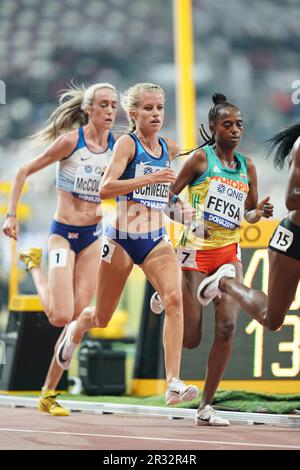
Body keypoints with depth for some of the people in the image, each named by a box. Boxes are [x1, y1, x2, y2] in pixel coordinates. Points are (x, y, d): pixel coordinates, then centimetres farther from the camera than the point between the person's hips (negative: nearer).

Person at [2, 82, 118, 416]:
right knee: (61, 316, -15)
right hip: (63, 234, -4)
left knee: (77, 318, -2)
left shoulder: (118, 146, 2)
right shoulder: (70, 140, -12)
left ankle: (49, 394, 8)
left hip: (94, 237, 4)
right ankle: (33, 265, 16)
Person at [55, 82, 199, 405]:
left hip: (156, 240, 4)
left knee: (174, 299, -24)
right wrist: (148, 179, -33)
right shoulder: (127, 143, -9)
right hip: (122, 239, -4)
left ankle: (174, 384, -29)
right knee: (101, 318, 12)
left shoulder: (170, 148, 8)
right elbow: (105, 187, -24)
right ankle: (75, 329, 51)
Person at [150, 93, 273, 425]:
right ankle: (166, 297, 35)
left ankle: (206, 407, -4)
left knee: (227, 326, -13)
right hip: (196, 249, -4)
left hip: (229, 252, 4)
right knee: (191, 340, -1)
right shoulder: (201, 158, -5)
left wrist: (260, 212, -5)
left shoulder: (247, 167, 9)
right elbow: (167, 198, -4)